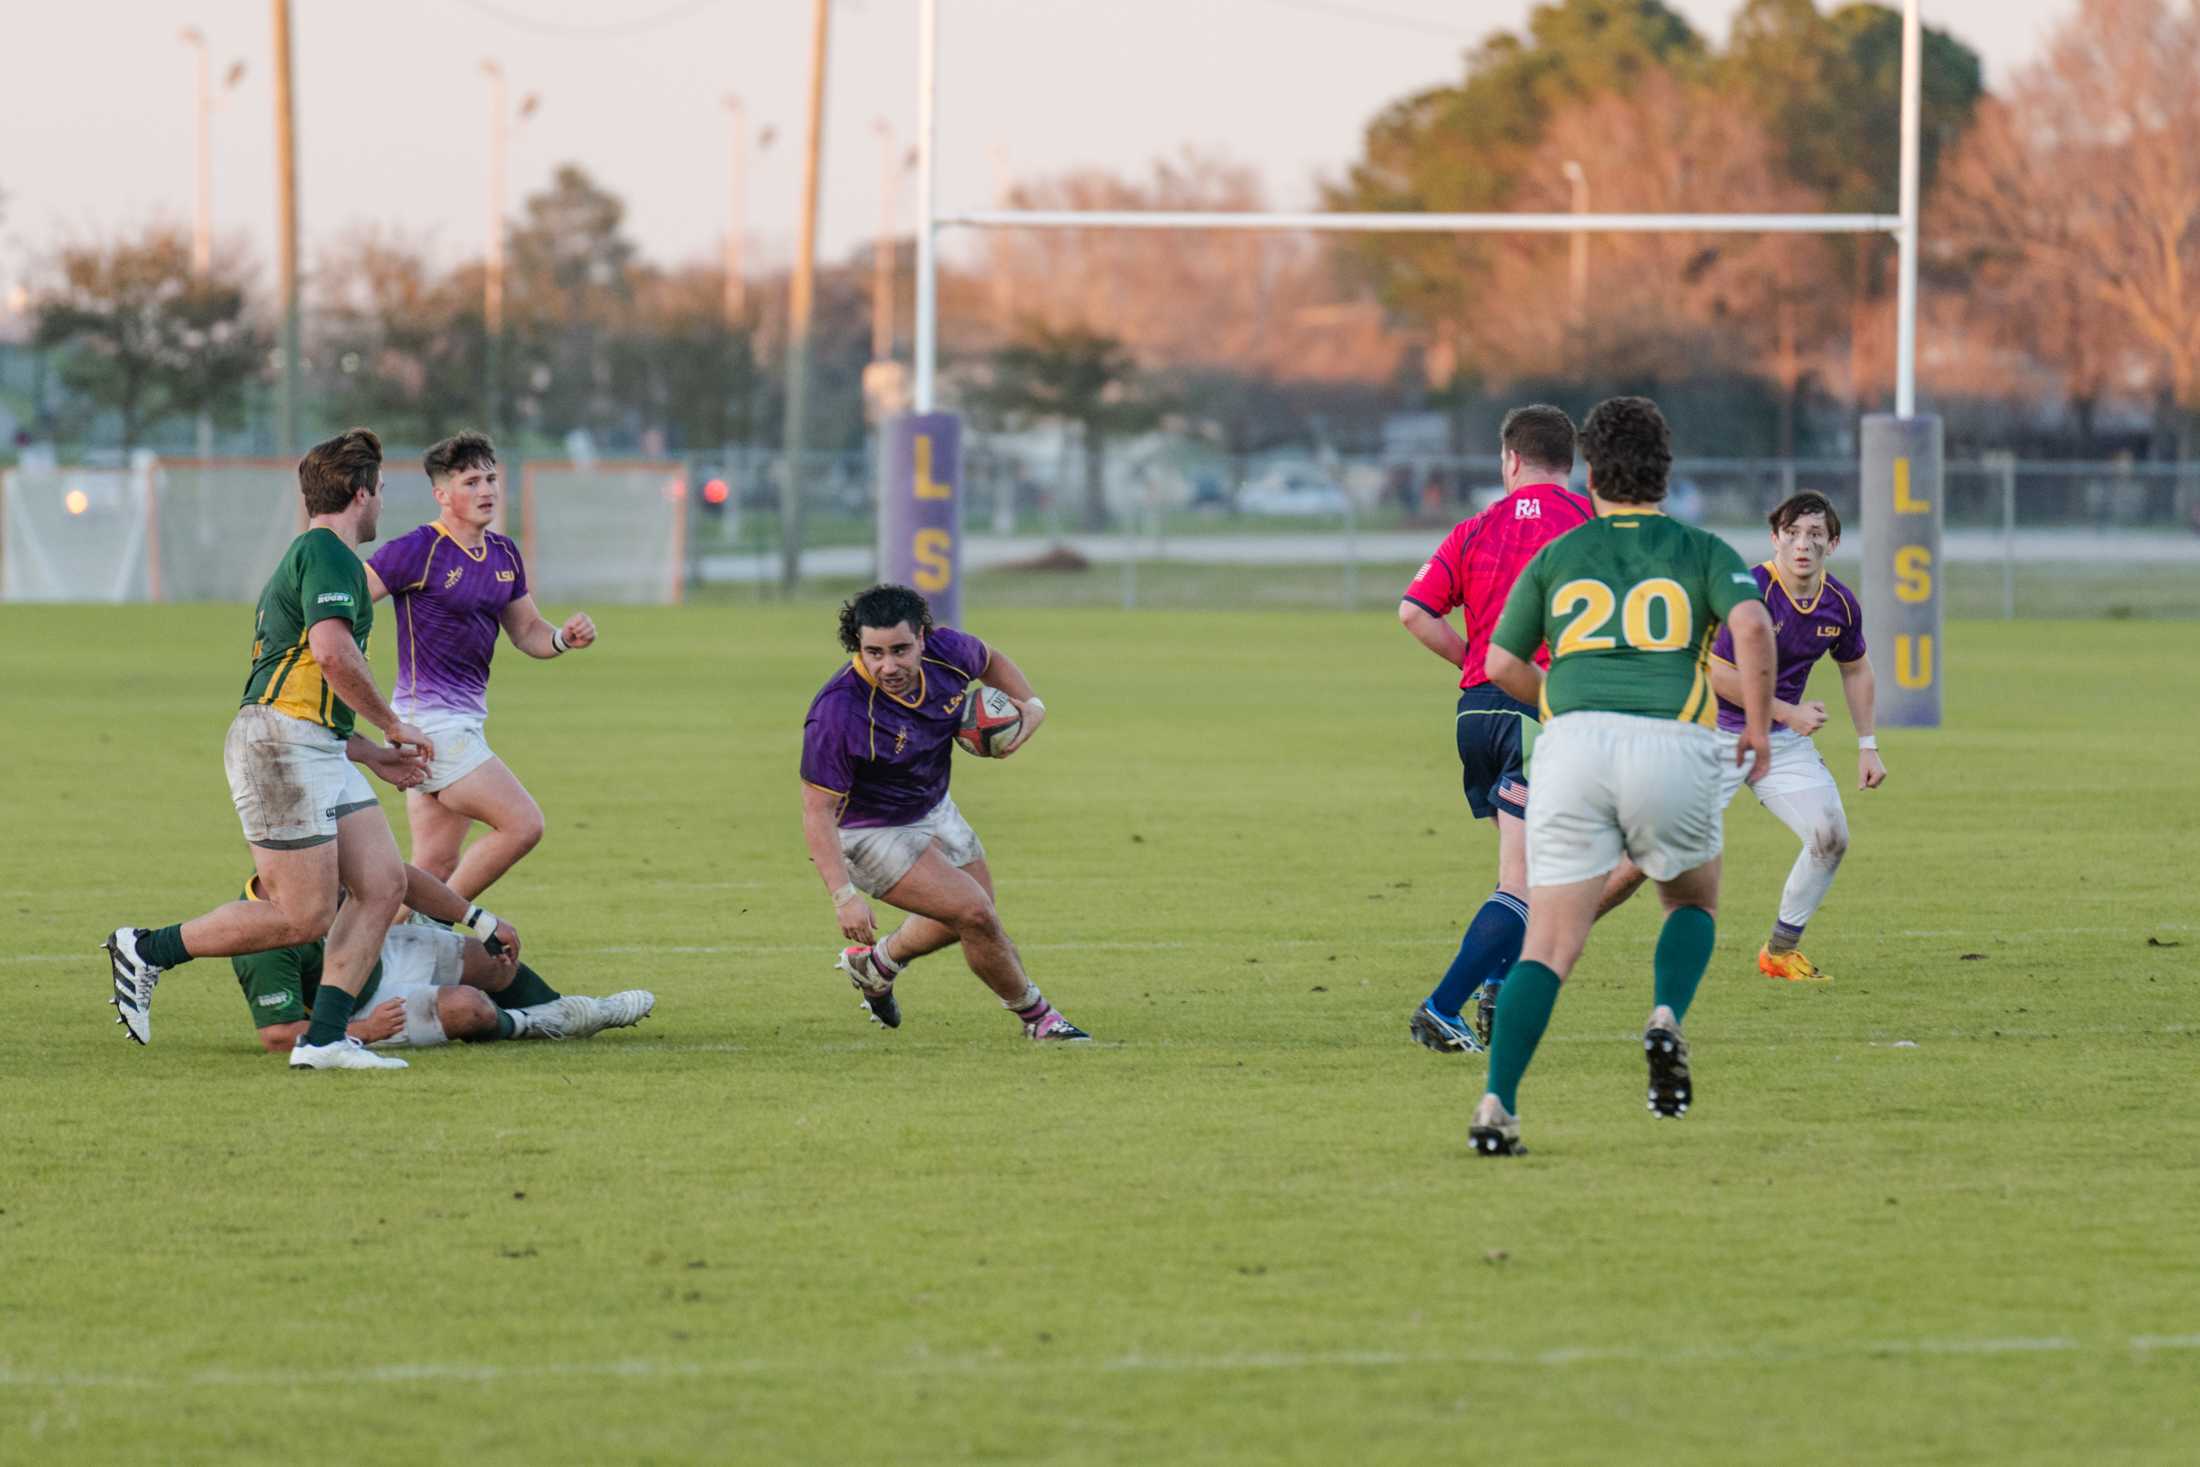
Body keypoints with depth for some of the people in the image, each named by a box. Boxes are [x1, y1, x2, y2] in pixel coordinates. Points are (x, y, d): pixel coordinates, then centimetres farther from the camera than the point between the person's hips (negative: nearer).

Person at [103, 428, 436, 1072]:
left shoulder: (312, 556, 24)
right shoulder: (326, 553, -8)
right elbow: (333, 652, -23)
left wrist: (374, 754, 25)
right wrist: (393, 724, -10)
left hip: (320, 751, 11)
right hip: (279, 744, -11)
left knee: (383, 884, 1)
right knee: (303, 917, -11)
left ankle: (323, 1039, -1)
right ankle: (146, 951, 1)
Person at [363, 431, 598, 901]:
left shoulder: (504, 554, 12)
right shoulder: (417, 551, -13)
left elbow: (527, 632, 20)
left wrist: (565, 638, -2)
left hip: (463, 721, 9)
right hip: (432, 719, -9)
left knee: (436, 868, 6)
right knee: (523, 824, -13)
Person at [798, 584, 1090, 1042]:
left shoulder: (946, 651, -19)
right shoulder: (838, 713, -36)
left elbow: (991, 661, 7)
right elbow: (818, 811, -30)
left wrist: (1031, 706, -9)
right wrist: (844, 896, -37)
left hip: (935, 808, 7)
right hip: (871, 831, -7)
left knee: (969, 916, 23)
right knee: (975, 914, -15)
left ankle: (873, 965, 50)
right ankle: (1036, 1016, 9)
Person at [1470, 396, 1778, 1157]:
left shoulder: (1556, 557, 17)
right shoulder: (1701, 551, 13)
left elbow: (1501, 664, 17)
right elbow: (1751, 623, -7)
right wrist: (1758, 722, 3)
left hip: (1573, 747, 1)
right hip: (1672, 750, -1)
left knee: (1549, 945, 1)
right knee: (1694, 903, 25)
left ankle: (1498, 1103, -16)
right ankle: (1667, 1020, -3)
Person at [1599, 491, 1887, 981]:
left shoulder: (1840, 605, -1)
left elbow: (1856, 670, 17)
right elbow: (1718, 673, -21)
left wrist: (1867, 746, 13)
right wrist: (1787, 712, -19)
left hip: (1784, 739, 6)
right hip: (1718, 733, -6)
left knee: (1831, 836, -10)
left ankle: (1781, 950, 8)